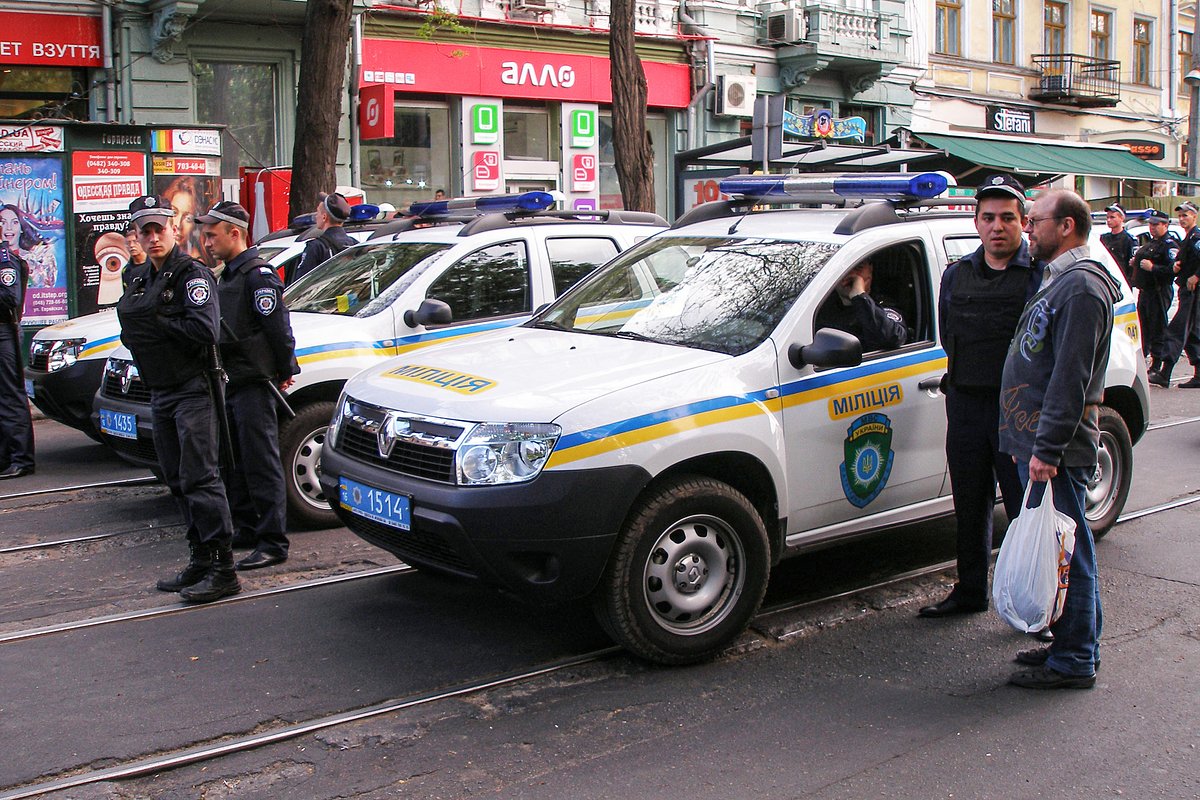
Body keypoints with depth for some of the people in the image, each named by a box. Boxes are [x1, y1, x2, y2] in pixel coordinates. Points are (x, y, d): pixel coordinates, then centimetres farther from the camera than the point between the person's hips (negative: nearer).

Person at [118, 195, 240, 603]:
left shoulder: (192, 274, -10)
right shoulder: (140, 278, 16)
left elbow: (204, 330, -23)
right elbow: (131, 328, 21)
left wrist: (156, 323, -15)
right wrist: (135, 334, 1)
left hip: (193, 389, -9)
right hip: (160, 392, 9)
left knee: (199, 478, -11)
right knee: (179, 482, 12)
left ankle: (222, 569, -9)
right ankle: (201, 561, 20)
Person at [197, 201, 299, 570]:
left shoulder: (258, 275, -14)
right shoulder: (228, 276, 17)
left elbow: (278, 328, -17)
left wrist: (284, 372, -10)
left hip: (254, 384, -10)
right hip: (232, 383, 10)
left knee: (261, 463, -8)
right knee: (233, 461, 17)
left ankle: (273, 542, -6)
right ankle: (245, 527, 29)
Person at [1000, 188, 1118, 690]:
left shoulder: (1081, 286, -15)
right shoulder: (1057, 281, 19)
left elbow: (1071, 378, -22)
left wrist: (1047, 447, -24)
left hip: (1057, 450, -10)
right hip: (1038, 444, 10)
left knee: (1066, 552, -4)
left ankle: (1074, 662, 4)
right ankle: (1068, 644, 25)